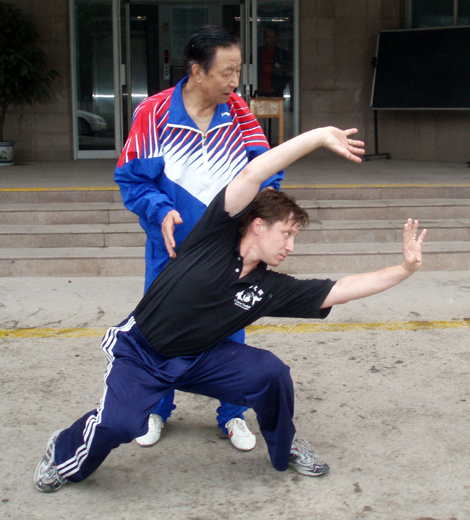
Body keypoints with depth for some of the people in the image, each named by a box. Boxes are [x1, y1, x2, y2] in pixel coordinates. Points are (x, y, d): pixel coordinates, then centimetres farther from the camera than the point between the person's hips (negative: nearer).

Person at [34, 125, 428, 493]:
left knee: (272, 374, -15)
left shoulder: (271, 289, -3)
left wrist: (404, 269, -9)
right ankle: (64, 455, 7)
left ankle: (285, 448, 15)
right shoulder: (217, 237, -16)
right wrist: (320, 136, -29)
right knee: (119, 423, -28)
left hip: (198, 359, 5)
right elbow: (252, 174, -28)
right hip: (139, 352, -4)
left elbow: (342, 290, -2)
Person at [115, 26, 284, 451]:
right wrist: (160, 212, -23)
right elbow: (131, 177, -8)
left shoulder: (238, 112, -5)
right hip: (171, 252, -1)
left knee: (229, 333, 11)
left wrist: (266, 190, -18)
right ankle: (156, 410, 37)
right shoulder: (154, 113, -13)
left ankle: (233, 415, 32)